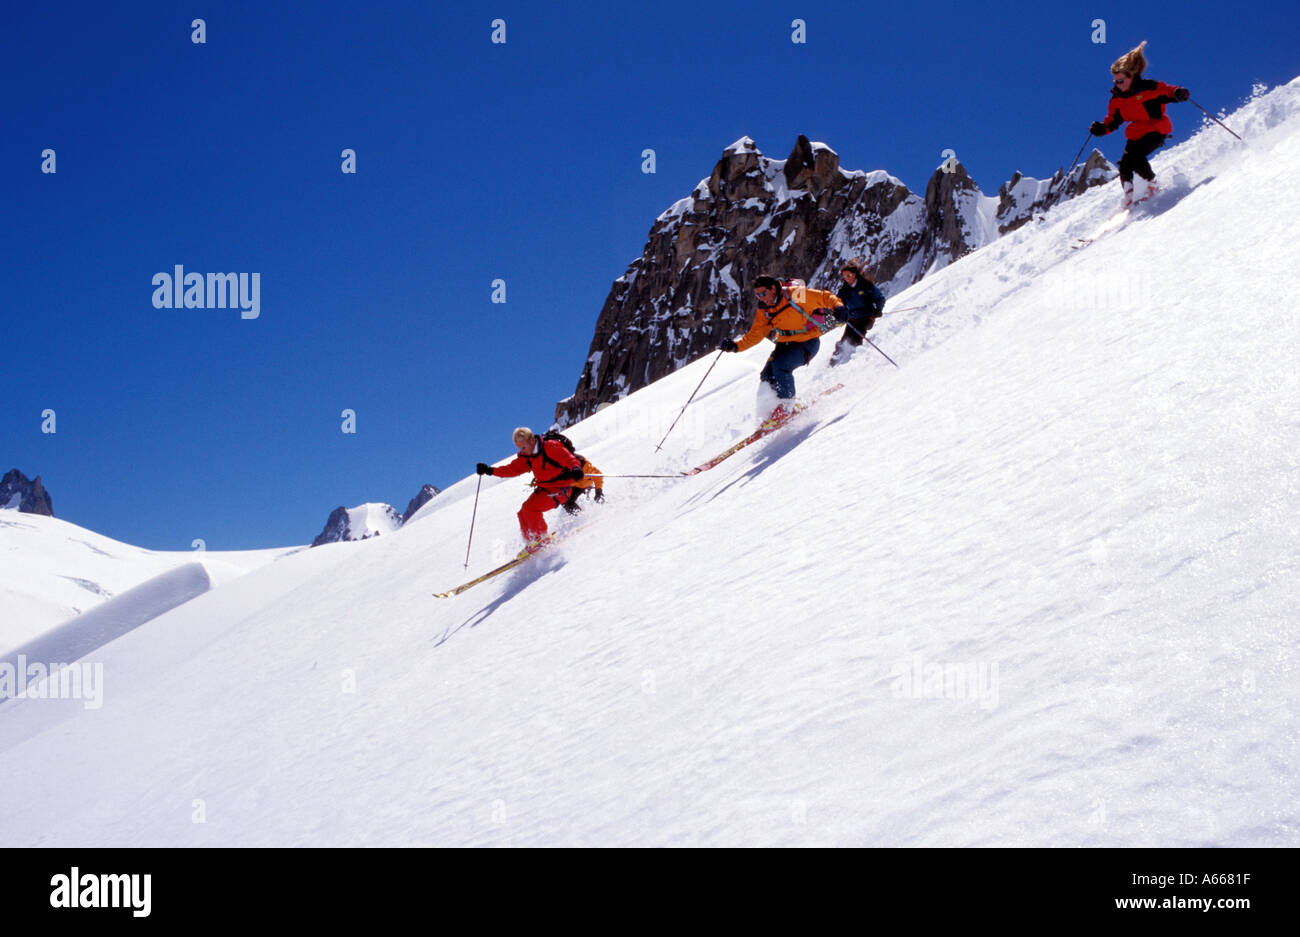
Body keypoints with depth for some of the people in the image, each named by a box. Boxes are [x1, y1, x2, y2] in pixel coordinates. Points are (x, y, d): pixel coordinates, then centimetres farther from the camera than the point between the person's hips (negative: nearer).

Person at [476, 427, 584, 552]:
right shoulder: (526, 457, 7)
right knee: (523, 513, 0)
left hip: (560, 489, -8)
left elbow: (569, 458, -21)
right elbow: (512, 469, 6)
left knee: (530, 508, -20)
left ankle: (542, 539, -3)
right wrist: (489, 470, -5)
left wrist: (576, 469, -44)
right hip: (544, 489, 8)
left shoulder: (551, 447, -15)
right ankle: (531, 543, 14)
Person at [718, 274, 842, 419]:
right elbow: (755, 335, 2)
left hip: (808, 342, -6)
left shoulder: (795, 295, -17)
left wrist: (837, 307, -28)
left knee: (780, 364, -27)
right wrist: (735, 346, -13)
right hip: (785, 343, 6)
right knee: (767, 377, -9)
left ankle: (787, 404, -12)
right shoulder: (763, 312, 0)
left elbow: (824, 297, -10)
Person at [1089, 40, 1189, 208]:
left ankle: (1152, 186, -4)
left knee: (1137, 157, -25)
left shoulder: (1150, 88, -14)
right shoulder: (1117, 100, 2)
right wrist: (1102, 128, -13)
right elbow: (1113, 122, 8)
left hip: (1157, 130, -6)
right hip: (1136, 134, 6)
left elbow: (1170, 91, -7)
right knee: (1125, 163, -12)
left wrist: (1180, 93, -31)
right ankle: (1128, 198, 0)